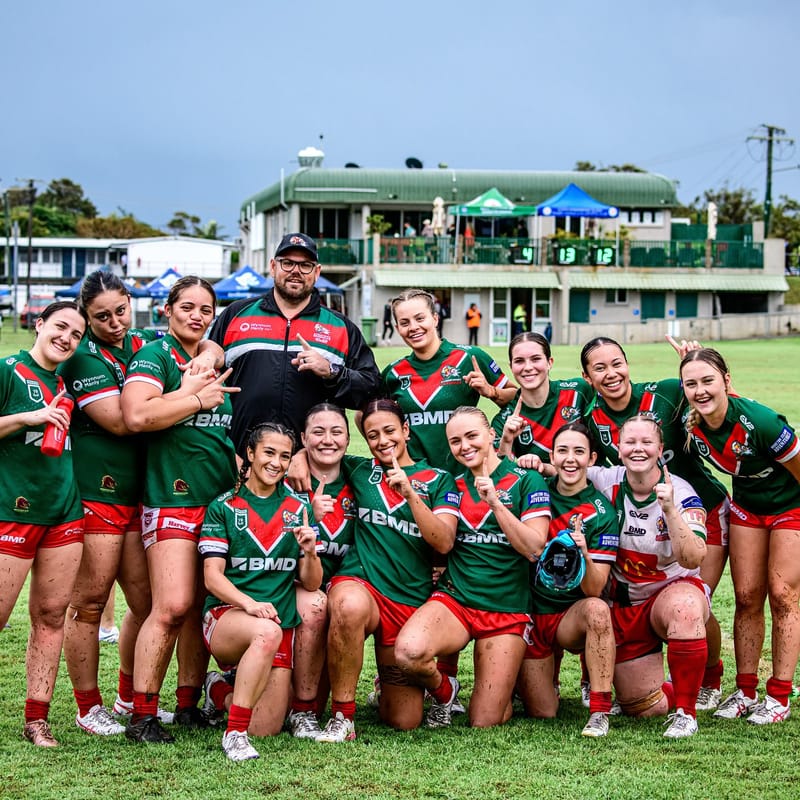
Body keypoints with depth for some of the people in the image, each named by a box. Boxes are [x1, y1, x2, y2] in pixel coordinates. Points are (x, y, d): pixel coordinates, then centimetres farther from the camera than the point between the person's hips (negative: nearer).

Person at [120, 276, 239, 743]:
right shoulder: (155, 356, -3)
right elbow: (137, 415, -21)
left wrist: (239, 465, 16)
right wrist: (197, 398, -12)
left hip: (222, 499, 7)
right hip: (173, 499, -7)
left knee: (202, 608, 7)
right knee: (173, 607, -14)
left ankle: (190, 705, 15)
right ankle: (142, 714, -8)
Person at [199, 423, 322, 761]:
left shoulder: (297, 509, 12)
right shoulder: (224, 507, 3)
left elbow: (311, 584, 9)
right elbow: (212, 576, -6)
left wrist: (309, 552, -13)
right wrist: (249, 604, -25)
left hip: (281, 624, 4)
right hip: (227, 616, -4)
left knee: (266, 729, -7)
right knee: (267, 632, -39)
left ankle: (222, 692, 25)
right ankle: (234, 733, -28)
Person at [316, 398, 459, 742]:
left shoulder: (438, 479, 7)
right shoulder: (359, 470, 11)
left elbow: (444, 543, -6)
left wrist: (410, 494, -17)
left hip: (412, 601, 1)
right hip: (359, 583, -1)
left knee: (404, 721, 1)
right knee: (350, 606, -42)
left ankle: (389, 686, 39)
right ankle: (342, 715, -26)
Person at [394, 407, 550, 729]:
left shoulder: (527, 481, -1)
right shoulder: (454, 485, 12)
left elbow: (534, 548, -10)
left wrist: (495, 502, -19)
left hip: (507, 610, -2)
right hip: (454, 600, 2)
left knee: (485, 723, -4)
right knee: (409, 651, -33)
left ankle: (506, 688, 34)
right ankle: (443, 692, 3)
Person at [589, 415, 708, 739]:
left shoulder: (681, 494, -15)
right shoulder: (606, 482, -8)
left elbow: (693, 560, -27)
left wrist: (669, 509, -39)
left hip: (674, 589, -3)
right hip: (624, 605, 3)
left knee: (684, 608, -42)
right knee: (642, 709, 0)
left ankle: (685, 712, -24)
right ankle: (681, 690, 38)